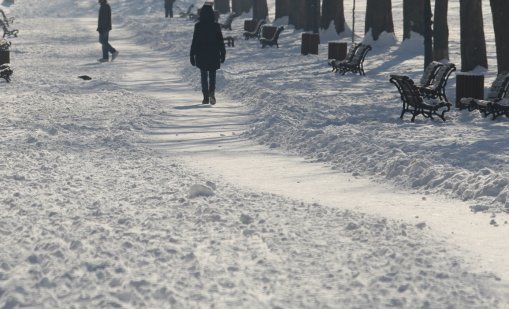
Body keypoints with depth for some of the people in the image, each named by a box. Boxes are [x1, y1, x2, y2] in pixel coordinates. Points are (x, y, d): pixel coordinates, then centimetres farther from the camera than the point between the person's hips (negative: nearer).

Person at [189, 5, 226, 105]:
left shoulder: (198, 26, -6)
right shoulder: (216, 26, -5)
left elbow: (194, 42, -4)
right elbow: (221, 41, 0)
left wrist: (192, 55, 2)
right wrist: (223, 54, 10)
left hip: (201, 56, 0)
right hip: (214, 56, 0)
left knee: (204, 76, 10)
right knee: (212, 76, 9)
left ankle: (206, 97, 4)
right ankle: (212, 92, -16)